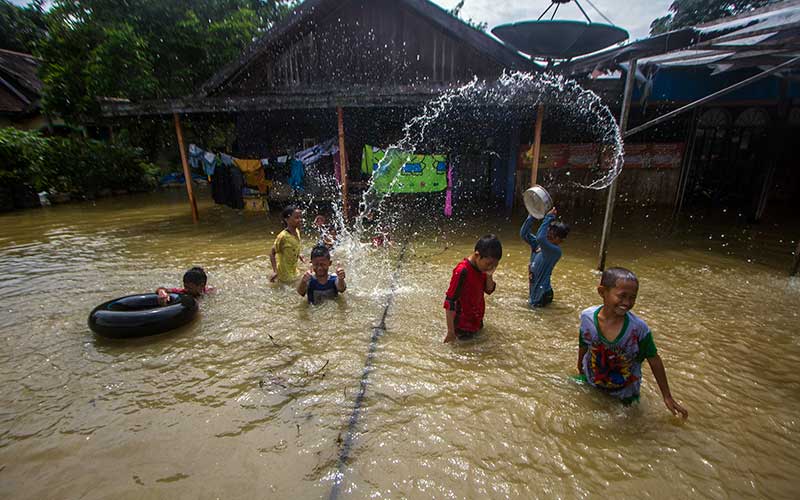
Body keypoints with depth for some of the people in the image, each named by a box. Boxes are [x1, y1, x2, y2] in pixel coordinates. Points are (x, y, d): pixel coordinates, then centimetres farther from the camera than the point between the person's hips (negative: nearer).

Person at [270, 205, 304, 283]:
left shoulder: (297, 232, -6)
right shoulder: (283, 236, -27)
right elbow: (272, 253, -21)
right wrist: (275, 271, -27)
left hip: (293, 270, 7)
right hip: (284, 273, -7)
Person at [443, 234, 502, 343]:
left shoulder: (482, 267, -7)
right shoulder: (462, 271, -30)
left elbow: (489, 290, 5)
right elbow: (450, 302, -27)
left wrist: (489, 275, -16)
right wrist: (451, 331, -24)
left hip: (477, 321, 7)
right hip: (463, 326, -7)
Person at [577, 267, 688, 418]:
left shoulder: (639, 328, -29)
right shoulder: (587, 317, -25)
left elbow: (654, 360, -15)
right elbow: (583, 346, -7)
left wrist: (667, 397, -7)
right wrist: (580, 370, 8)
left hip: (624, 393, -1)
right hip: (591, 383, 1)